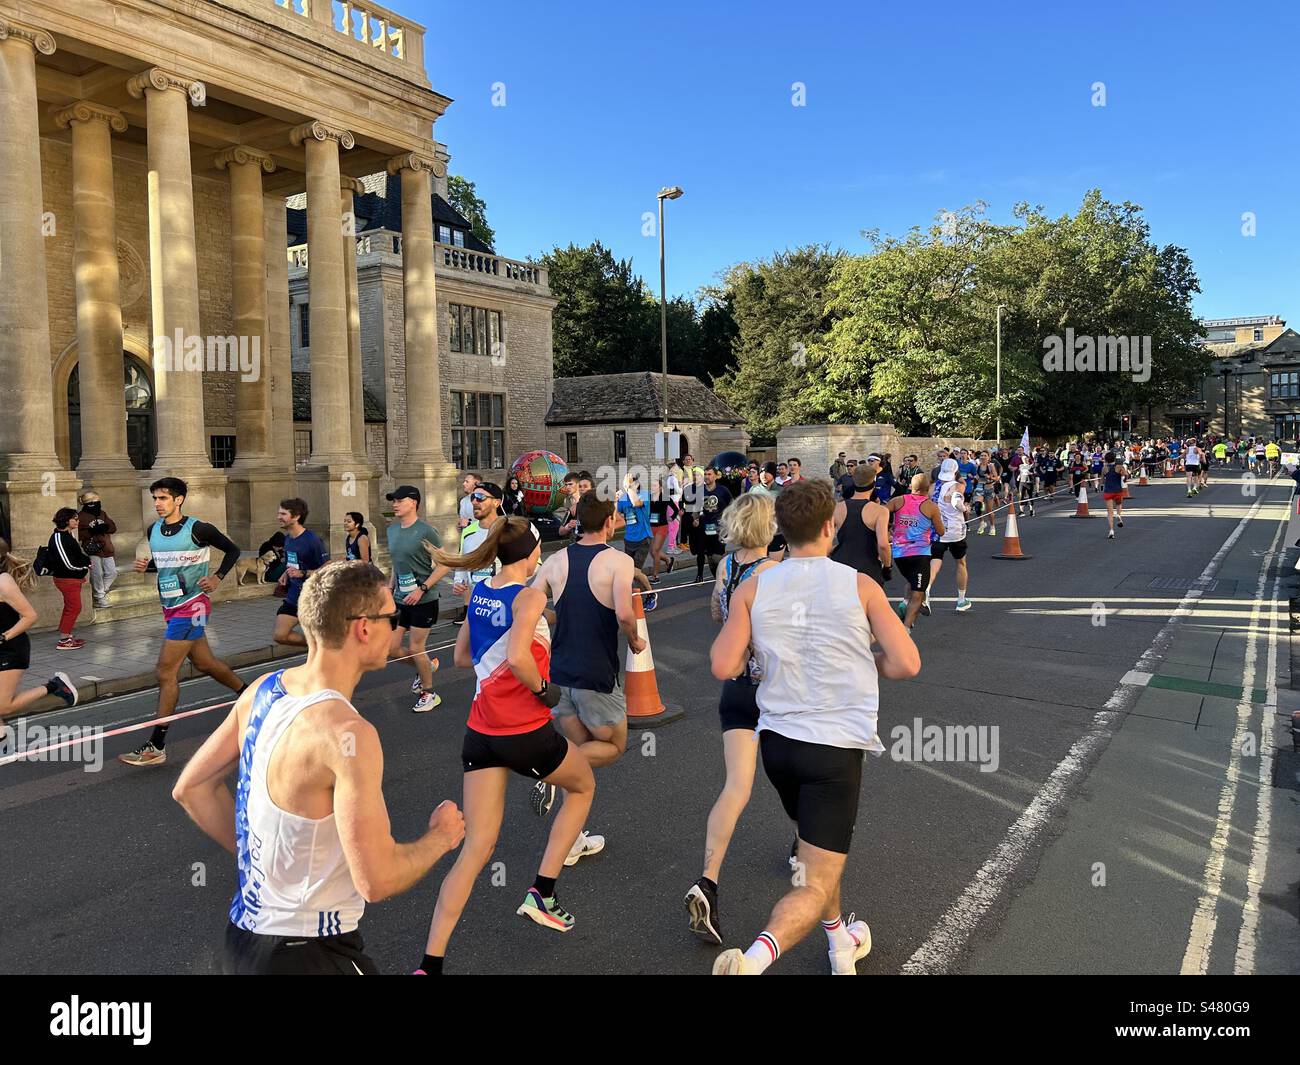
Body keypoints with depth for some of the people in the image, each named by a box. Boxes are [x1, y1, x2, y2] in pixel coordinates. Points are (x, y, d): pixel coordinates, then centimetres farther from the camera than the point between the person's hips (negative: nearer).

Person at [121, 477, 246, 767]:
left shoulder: (198, 529, -13)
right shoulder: (153, 531, 7)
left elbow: (233, 550, -2)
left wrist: (218, 577, -12)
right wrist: (146, 565, 1)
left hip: (191, 605, -8)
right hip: (170, 607, 8)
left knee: (165, 672, -9)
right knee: (204, 662, 18)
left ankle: (156, 747, -4)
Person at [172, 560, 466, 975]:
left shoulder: (264, 689, -4)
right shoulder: (347, 733, -28)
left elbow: (190, 789, 8)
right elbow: (377, 880, -26)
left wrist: (256, 853, 13)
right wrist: (441, 836, -9)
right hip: (308, 956, -7)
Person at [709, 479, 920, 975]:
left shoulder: (752, 590, -3)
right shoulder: (860, 586, -7)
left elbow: (723, 667, -9)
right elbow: (907, 664, -8)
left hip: (776, 740, 4)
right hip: (837, 746, -4)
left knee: (817, 845, 31)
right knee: (816, 885, -1)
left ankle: (842, 943, 46)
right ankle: (753, 959, -26)